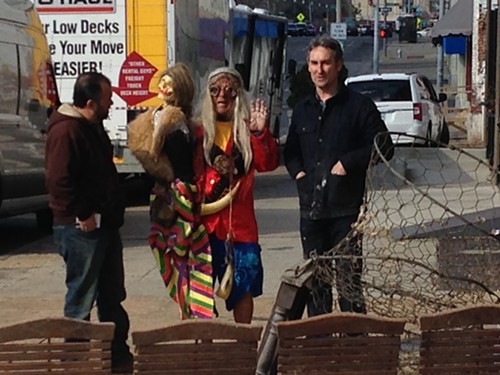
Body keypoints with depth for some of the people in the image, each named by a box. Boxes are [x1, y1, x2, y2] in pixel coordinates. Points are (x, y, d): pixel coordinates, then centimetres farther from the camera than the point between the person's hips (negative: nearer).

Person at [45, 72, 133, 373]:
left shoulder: (93, 126, 14)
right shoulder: (66, 130, -18)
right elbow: (58, 180, -25)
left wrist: (115, 208, 16)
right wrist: (83, 215, -21)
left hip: (105, 224, 10)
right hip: (82, 227, -10)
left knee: (113, 295, 16)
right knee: (82, 297, -1)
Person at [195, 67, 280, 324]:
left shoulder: (247, 128, 7)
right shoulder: (198, 129, 4)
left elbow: (268, 164, -6)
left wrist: (260, 133, -20)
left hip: (240, 220, 1)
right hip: (205, 219, -1)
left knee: (243, 284, 7)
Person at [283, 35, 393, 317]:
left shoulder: (359, 106, -1)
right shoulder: (302, 109, 15)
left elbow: (382, 146, -5)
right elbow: (291, 151, 24)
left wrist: (347, 162, -13)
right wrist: (298, 172, 4)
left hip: (346, 209, -5)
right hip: (311, 209, 5)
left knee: (349, 281, -6)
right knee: (316, 283, 12)